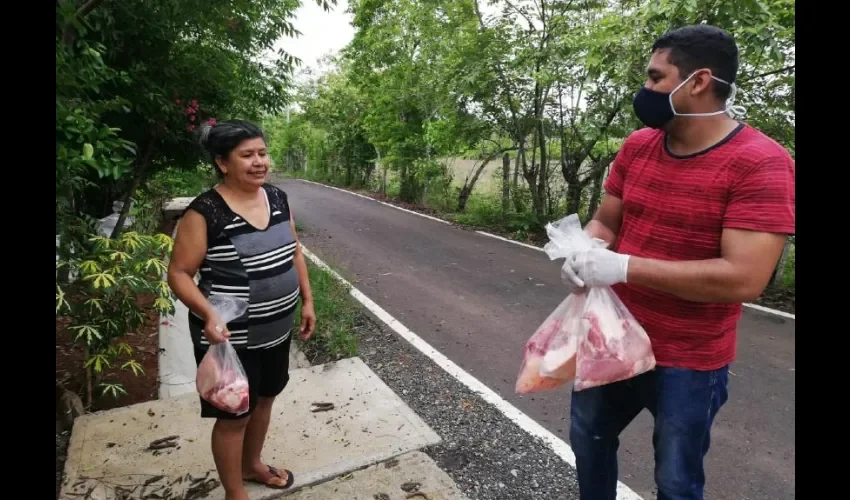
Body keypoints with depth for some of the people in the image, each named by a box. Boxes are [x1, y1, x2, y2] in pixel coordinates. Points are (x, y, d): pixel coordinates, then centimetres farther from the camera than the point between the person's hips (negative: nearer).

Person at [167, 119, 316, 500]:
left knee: (264, 399, 23)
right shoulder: (205, 212, -19)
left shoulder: (278, 199, 0)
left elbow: (294, 253, 10)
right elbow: (179, 273, -14)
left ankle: (252, 464, 49)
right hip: (232, 338, -6)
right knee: (234, 414, 10)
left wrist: (307, 301, 7)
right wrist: (208, 314, -29)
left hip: (277, 330, 7)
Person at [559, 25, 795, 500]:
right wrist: (582, 254, -17)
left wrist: (623, 268, -30)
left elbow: (743, 279, -27)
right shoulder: (637, 146, -1)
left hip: (688, 363, -6)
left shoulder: (761, 164, -20)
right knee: (589, 439, 25)